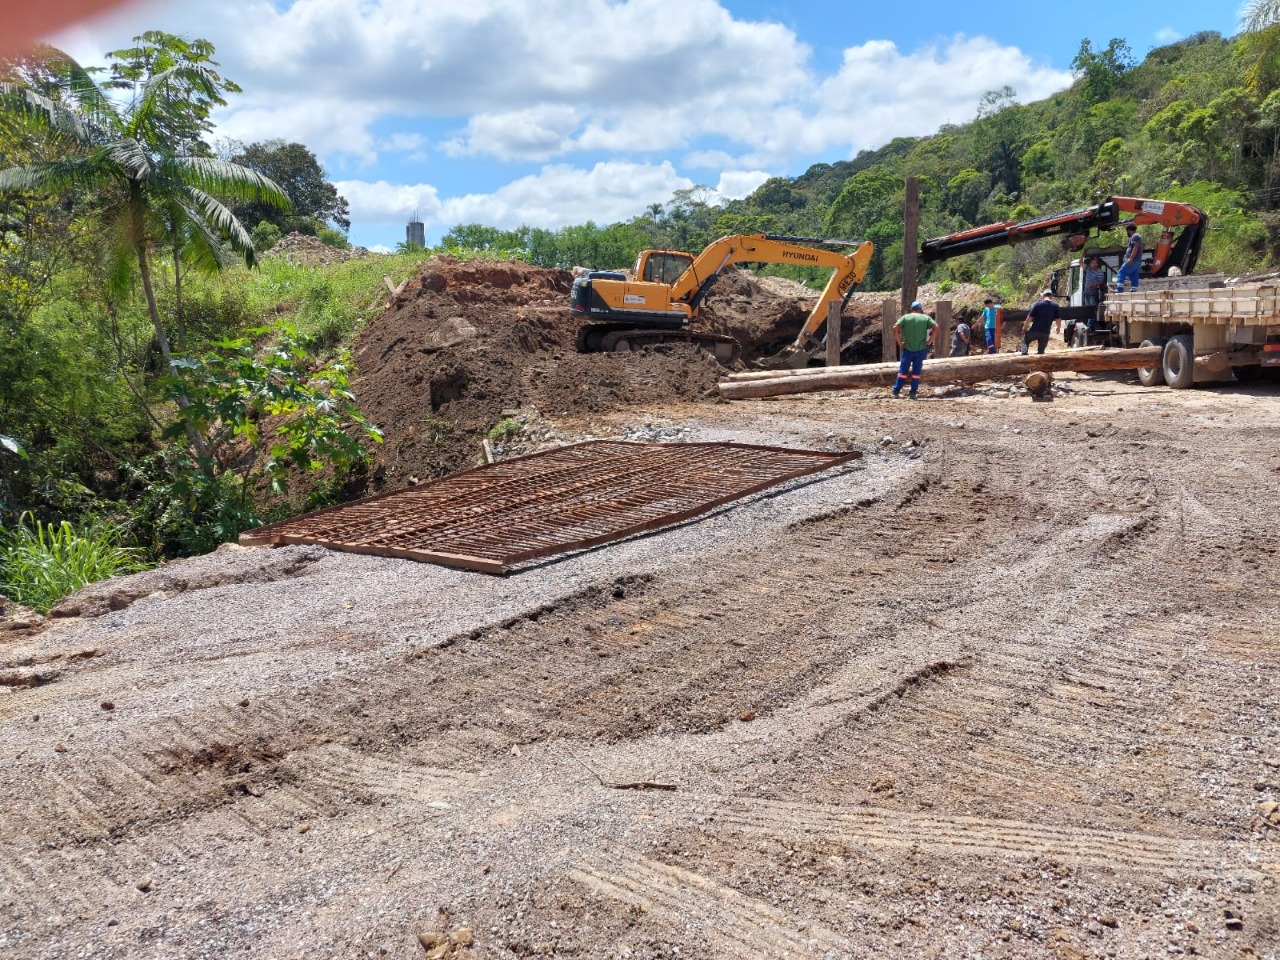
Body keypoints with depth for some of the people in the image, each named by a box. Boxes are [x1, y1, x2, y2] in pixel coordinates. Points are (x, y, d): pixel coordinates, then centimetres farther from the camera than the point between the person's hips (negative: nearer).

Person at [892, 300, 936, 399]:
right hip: (921, 349, 0)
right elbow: (936, 327, -8)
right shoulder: (926, 318, 3)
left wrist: (899, 342, -4)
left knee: (903, 370, 8)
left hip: (907, 348, 0)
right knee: (916, 371, 6)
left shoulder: (905, 317, 2)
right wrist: (930, 340, -3)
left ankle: (896, 391, 7)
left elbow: (895, 328, -9)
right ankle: (913, 392, 6)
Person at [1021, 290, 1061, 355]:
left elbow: (1030, 318, -6)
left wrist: (1024, 327, 7)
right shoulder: (1056, 306, 1)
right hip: (1045, 333, 1)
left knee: (1025, 340, 25)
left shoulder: (1037, 304, -4)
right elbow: (1058, 320, 0)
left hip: (1034, 331, -1)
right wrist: (1058, 327, 20)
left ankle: (1024, 353, 5)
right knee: (1041, 351, 10)